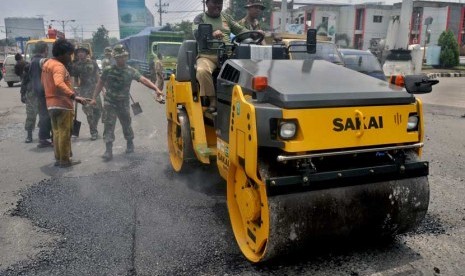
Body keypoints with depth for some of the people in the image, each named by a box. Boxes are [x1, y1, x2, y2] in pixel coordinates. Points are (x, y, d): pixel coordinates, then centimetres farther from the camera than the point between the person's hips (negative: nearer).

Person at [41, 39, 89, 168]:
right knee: (64, 133, -3)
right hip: (62, 104, -10)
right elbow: (59, 83, -34)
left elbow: (44, 82, 25)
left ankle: (58, 158, 21)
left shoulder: (47, 64, 15)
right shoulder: (58, 66, -17)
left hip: (51, 103, 10)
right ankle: (65, 160, 3)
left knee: (57, 132, 15)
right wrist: (74, 96, -44)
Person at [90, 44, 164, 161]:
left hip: (123, 103, 1)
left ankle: (130, 144, 37)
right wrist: (94, 98, 3)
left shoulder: (131, 71, -7)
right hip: (109, 102, -1)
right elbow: (100, 84, 5)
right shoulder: (108, 70, -5)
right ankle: (108, 151, -5)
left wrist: (156, 89, -32)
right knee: (108, 125, -6)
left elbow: (143, 79, -19)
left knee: (126, 124, 13)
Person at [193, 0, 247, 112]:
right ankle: (213, 101, -23)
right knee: (202, 70, -37)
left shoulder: (226, 17, 22)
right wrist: (212, 34, -33)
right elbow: (196, 33, -11)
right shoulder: (200, 18, 9)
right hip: (207, 56, -3)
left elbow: (240, 30, 19)